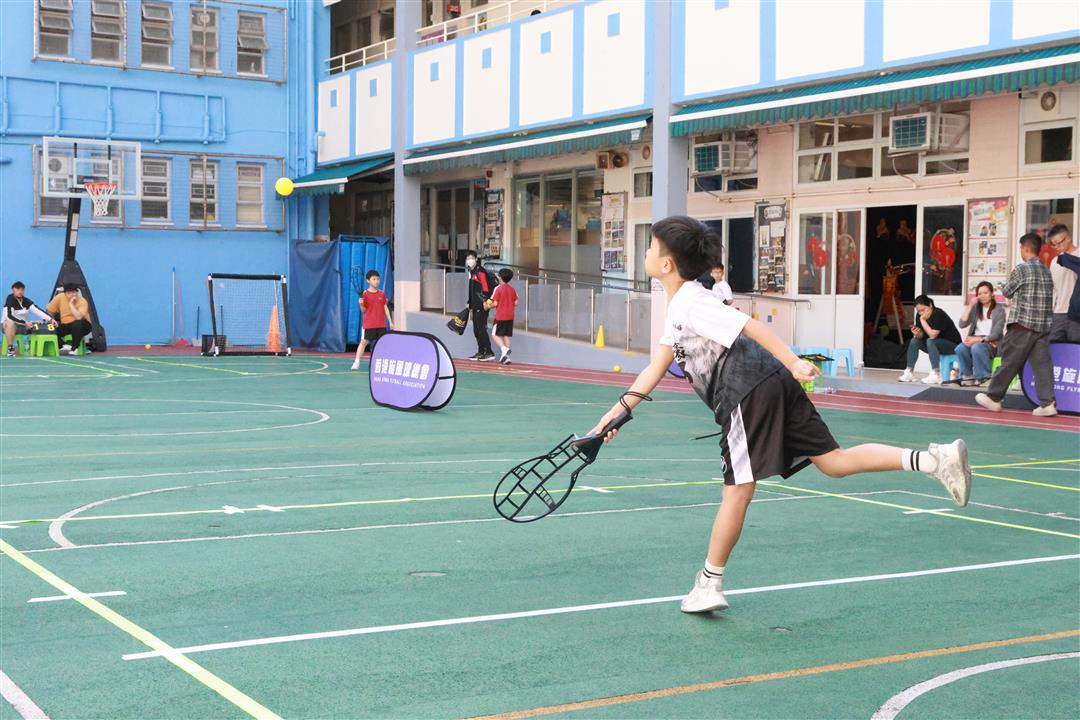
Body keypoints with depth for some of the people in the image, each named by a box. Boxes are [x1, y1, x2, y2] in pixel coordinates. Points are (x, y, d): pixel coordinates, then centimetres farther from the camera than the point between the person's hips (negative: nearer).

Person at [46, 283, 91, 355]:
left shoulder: (82, 301, -21)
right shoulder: (60, 297, -9)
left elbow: (79, 317, -37)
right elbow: (48, 311, 3)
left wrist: (71, 304, -32)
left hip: (81, 326, -4)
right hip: (65, 325, 4)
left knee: (77, 324, -39)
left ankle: (74, 348, -21)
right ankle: (65, 346, -15)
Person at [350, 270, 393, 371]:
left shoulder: (382, 294, 8)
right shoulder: (365, 294, -3)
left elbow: (385, 308, 12)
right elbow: (363, 310, -1)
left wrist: (390, 321, 9)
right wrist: (361, 304, -23)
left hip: (381, 324, 4)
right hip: (368, 324, -4)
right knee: (364, 341, -4)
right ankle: (356, 362, -3)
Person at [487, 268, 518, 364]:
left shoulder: (498, 288, -9)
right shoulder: (512, 289, 8)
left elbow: (495, 303, -11)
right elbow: (516, 303, 8)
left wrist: (488, 306, 6)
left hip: (500, 316, -6)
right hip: (510, 316, 6)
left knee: (495, 334, 0)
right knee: (506, 336, 9)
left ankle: (504, 349, -24)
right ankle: (506, 357, 5)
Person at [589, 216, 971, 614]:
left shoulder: (690, 302, -7)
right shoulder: (677, 310, 24)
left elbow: (750, 325, -17)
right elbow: (657, 367, 28)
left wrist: (793, 363, -26)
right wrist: (618, 410, 24)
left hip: (749, 394, -10)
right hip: (772, 385, 10)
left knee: (737, 490, -2)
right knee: (835, 460, 5)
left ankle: (708, 585, 8)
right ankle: (935, 459, -6)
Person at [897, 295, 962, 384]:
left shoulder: (938, 314, -24)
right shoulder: (919, 315, -2)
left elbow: (932, 335, -30)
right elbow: (921, 336, 1)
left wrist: (923, 320, -28)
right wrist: (917, 334, -21)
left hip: (952, 344, -8)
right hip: (935, 345, 8)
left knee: (930, 341, -32)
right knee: (914, 341, -7)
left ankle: (936, 375, -36)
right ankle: (909, 373, -9)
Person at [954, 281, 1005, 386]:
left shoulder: (999, 310, -1)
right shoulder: (975, 309, 11)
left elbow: (996, 334, -9)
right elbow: (962, 324, -1)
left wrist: (979, 339, -22)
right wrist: (970, 306, -6)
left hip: (992, 343, -4)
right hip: (975, 341, 4)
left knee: (977, 348, -38)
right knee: (960, 348, -31)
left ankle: (985, 378, -23)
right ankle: (968, 376, -16)